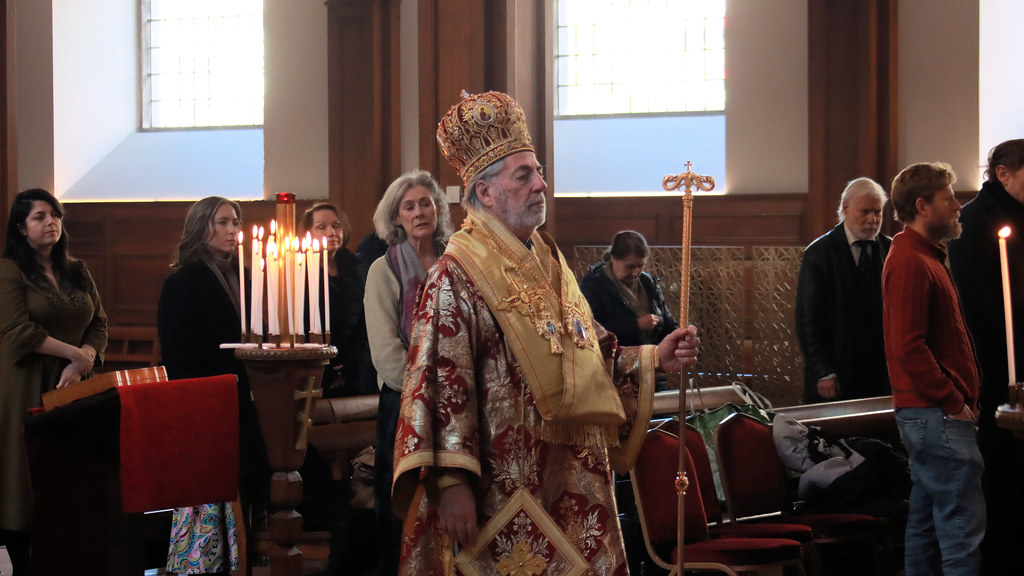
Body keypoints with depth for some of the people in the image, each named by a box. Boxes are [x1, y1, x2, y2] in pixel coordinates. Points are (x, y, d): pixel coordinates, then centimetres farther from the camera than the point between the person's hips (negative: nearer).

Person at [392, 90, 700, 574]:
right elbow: (443, 384, -17)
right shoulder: (457, 275, -10)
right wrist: (452, 483, -24)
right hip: (505, 493, -8)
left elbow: (595, 352, 20)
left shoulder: (549, 263, 15)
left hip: (572, 488, 8)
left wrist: (652, 358, 3)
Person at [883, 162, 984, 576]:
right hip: (937, 416, -11)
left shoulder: (924, 257, 19)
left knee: (925, 524, 12)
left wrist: (959, 399, 13)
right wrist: (954, 403, -16)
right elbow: (909, 348, -21)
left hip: (928, 413, 11)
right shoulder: (911, 262, -14)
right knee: (963, 526, -13)